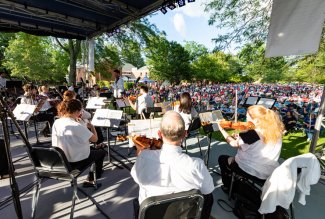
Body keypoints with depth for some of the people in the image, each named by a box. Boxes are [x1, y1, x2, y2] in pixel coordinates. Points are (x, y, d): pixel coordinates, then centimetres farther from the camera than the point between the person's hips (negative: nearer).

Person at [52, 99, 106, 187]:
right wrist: (92, 126, -6)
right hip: (76, 162, -7)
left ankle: (90, 179, 38)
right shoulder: (77, 126, -29)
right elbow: (94, 139, -22)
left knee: (92, 150, 30)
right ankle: (92, 179, 33)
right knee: (102, 152, 17)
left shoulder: (56, 122, -6)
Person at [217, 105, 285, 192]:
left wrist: (222, 129, -2)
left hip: (253, 172, -7)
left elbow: (234, 143, -12)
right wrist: (242, 138, 4)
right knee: (234, 159, 30)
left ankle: (228, 187, 30)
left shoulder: (253, 133, -27)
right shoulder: (276, 131, -7)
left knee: (222, 159, 14)